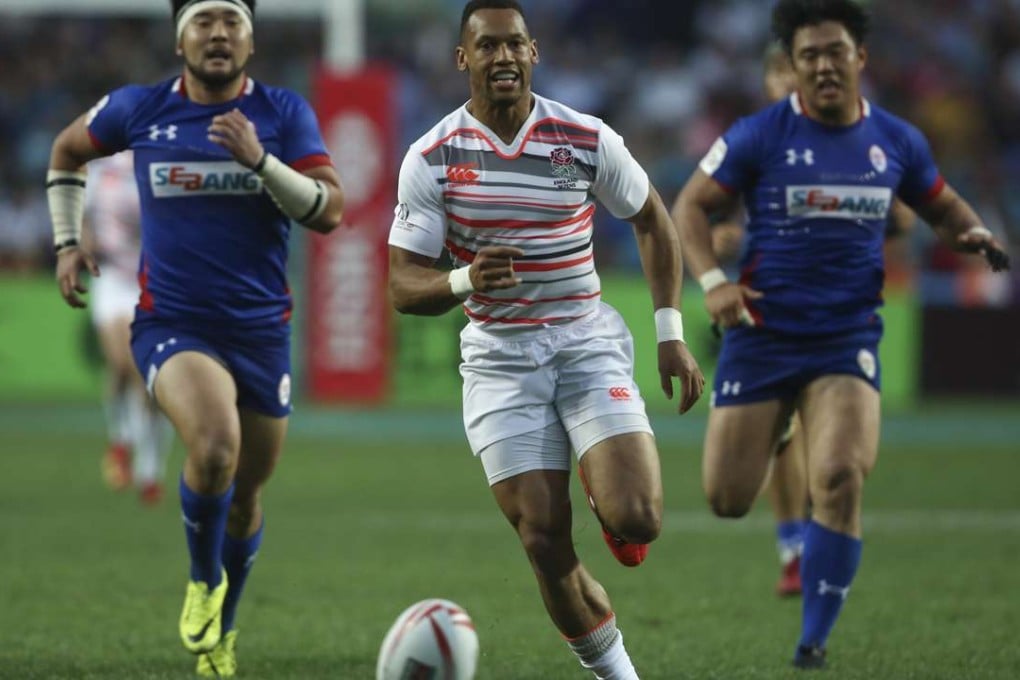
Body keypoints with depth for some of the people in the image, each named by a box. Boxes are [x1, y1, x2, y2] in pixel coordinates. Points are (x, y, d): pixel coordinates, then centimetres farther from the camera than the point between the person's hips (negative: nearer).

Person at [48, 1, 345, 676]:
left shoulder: (285, 114, -2)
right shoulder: (138, 109, -1)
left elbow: (331, 211, -11)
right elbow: (68, 150, 19)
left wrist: (260, 160, -23)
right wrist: (67, 242, 12)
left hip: (263, 333, 2)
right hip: (172, 326, -2)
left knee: (246, 496, 13)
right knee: (215, 445, -30)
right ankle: (203, 577, -2)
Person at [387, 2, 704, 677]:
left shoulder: (587, 139, -5)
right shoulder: (431, 158, -6)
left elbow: (652, 220, 11)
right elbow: (403, 286, -5)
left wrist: (671, 334, 6)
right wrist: (464, 282, -28)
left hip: (588, 342, 0)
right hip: (499, 360, 0)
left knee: (636, 519, -19)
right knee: (545, 544, -7)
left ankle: (611, 499, 19)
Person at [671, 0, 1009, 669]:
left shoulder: (896, 141, 3)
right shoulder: (760, 135, -7)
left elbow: (943, 204, 19)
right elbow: (691, 205, -2)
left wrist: (974, 232, -4)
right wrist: (712, 280, -18)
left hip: (848, 338, 1)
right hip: (762, 334, -1)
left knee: (840, 478, -21)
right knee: (727, 500, 0)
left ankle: (814, 640, -6)